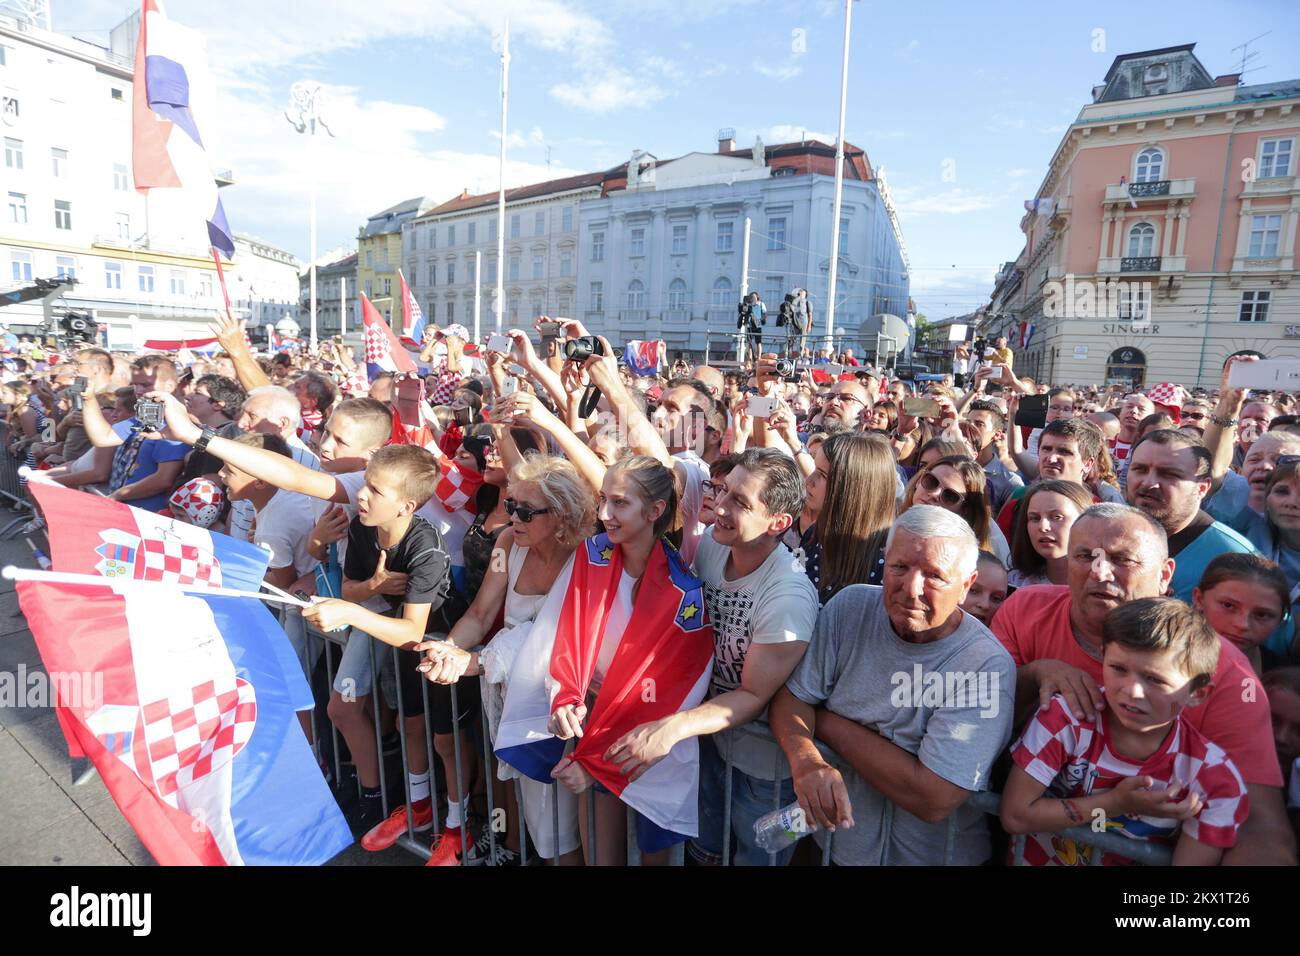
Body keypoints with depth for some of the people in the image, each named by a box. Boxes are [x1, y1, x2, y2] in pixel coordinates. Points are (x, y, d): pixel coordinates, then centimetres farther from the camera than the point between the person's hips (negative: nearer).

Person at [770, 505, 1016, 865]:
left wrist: (826, 722, -22)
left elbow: (933, 800, -29)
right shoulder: (850, 606, -13)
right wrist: (805, 759, -32)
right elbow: (791, 697, -10)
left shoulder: (988, 667, -25)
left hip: (932, 854, -3)